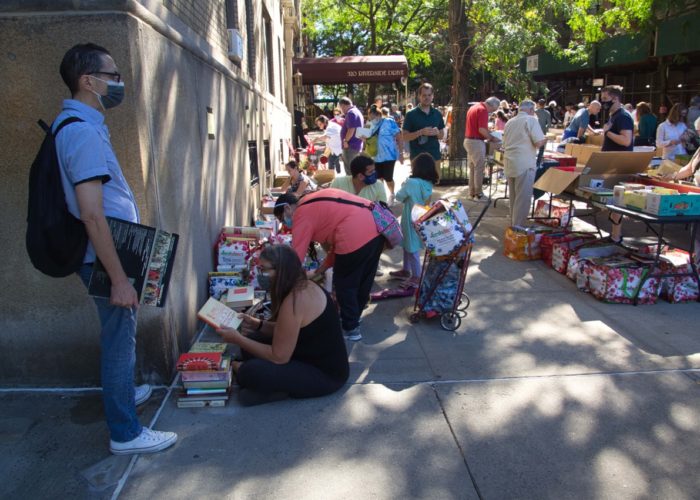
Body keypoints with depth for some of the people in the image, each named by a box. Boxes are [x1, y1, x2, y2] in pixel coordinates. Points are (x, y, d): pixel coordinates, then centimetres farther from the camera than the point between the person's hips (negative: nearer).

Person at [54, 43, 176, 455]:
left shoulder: (79, 125, 10)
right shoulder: (83, 132, -22)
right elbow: (92, 215, -27)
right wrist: (119, 279, -25)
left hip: (113, 250, 10)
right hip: (106, 257, -10)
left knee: (121, 334, 25)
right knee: (120, 339, 2)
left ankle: (122, 392, 46)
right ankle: (126, 433, 17)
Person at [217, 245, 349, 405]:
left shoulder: (295, 300, -26)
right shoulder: (303, 286, 3)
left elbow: (279, 356, -22)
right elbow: (287, 332, 15)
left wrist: (238, 340, -15)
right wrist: (258, 324, 1)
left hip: (325, 374, -10)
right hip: (314, 358, 10)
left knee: (250, 372, -27)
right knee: (253, 339, 9)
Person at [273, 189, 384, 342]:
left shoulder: (302, 215, 1)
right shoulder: (317, 203, 26)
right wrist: (322, 268, 30)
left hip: (356, 237, -9)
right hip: (376, 228, 9)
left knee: (344, 285, 11)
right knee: (363, 282, 24)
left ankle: (350, 329, 25)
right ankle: (352, 318, 43)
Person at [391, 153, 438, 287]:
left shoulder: (411, 182, -23)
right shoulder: (428, 183, 1)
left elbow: (399, 197, -11)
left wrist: (403, 185, 5)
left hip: (412, 220, -8)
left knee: (412, 248, 3)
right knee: (408, 245, 22)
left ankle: (416, 277, 11)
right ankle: (406, 270, 35)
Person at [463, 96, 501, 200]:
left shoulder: (474, 107, 16)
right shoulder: (483, 110, -15)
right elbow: (482, 129, -22)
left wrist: (488, 136, 18)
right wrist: (492, 138, -9)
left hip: (468, 140, 10)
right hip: (476, 142, -10)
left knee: (472, 168, 14)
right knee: (479, 168, -2)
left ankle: (472, 192, 19)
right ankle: (478, 194, 3)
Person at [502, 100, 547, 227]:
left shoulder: (510, 122, 17)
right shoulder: (531, 120, -5)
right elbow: (539, 143, -13)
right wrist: (545, 139, 8)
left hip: (509, 163, 8)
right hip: (524, 164, -8)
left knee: (514, 197, 17)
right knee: (523, 198, -3)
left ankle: (513, 225, 25)